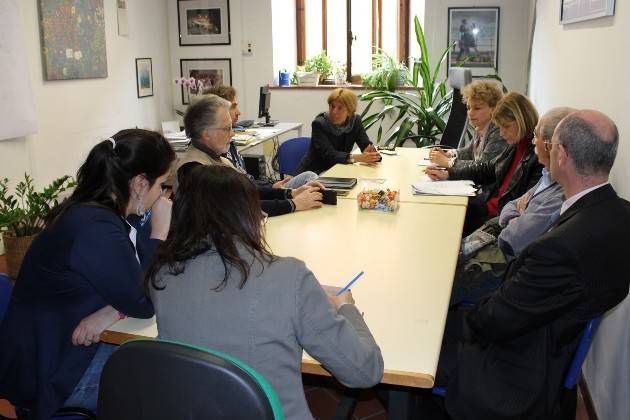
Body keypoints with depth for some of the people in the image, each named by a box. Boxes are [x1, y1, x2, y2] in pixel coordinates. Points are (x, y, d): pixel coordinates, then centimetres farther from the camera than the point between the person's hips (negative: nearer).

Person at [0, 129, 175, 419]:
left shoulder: (92, 212, 0)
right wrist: (159, 230, -16)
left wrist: (112, 311, -19)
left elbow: (133, 283, 2)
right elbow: (144, 304, -20)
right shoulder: (96, 228, -29)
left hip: (60, 347, 8)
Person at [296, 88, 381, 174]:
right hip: (312, 173, -5)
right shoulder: (319, 124, -16)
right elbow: (328, 154, -26)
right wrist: (357, 158, -37)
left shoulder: (355, 121, -3)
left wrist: (371, 156, -33)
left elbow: (367, 146, -9)